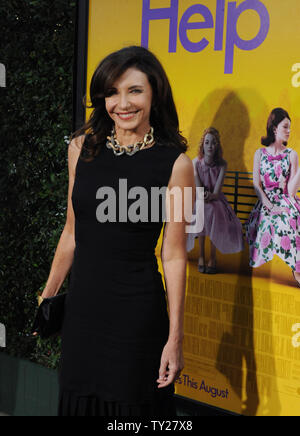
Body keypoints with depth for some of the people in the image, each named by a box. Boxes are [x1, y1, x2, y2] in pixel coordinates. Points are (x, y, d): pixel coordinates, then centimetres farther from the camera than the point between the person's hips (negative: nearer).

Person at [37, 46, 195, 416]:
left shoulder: (174, 163, -9)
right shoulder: (82, 148, 3)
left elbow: (174, 255, -8)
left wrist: (175, 337, -9)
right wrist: (48, 296, 17)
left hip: (138, 313, -4)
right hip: (82, 304, 4)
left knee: (130, 403, 5)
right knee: (78, 400, 13)